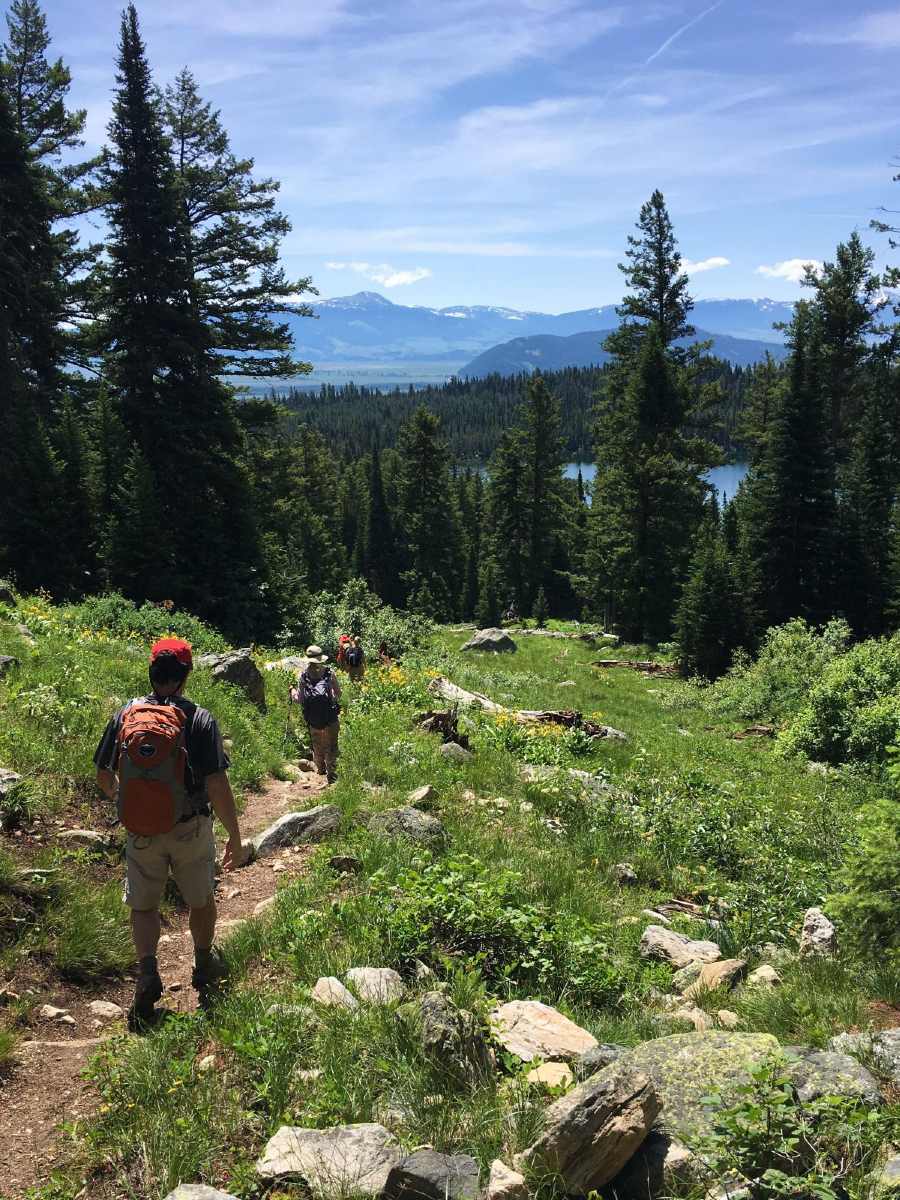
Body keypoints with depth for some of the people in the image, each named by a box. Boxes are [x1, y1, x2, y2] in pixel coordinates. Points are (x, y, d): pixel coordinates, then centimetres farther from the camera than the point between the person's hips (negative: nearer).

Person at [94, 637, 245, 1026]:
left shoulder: (125, 714, -6)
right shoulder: (199, 719, -16)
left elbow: (103, 774, 6)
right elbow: (217, 785, -18)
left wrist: (119, 800, 27)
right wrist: (235, 838, -8)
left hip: (140, 831, 2)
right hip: (190, 829, -2)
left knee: (143, 906, 17)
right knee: (201, 900, 20)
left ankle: (147, 972, -2)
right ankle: (204, 967, 38)